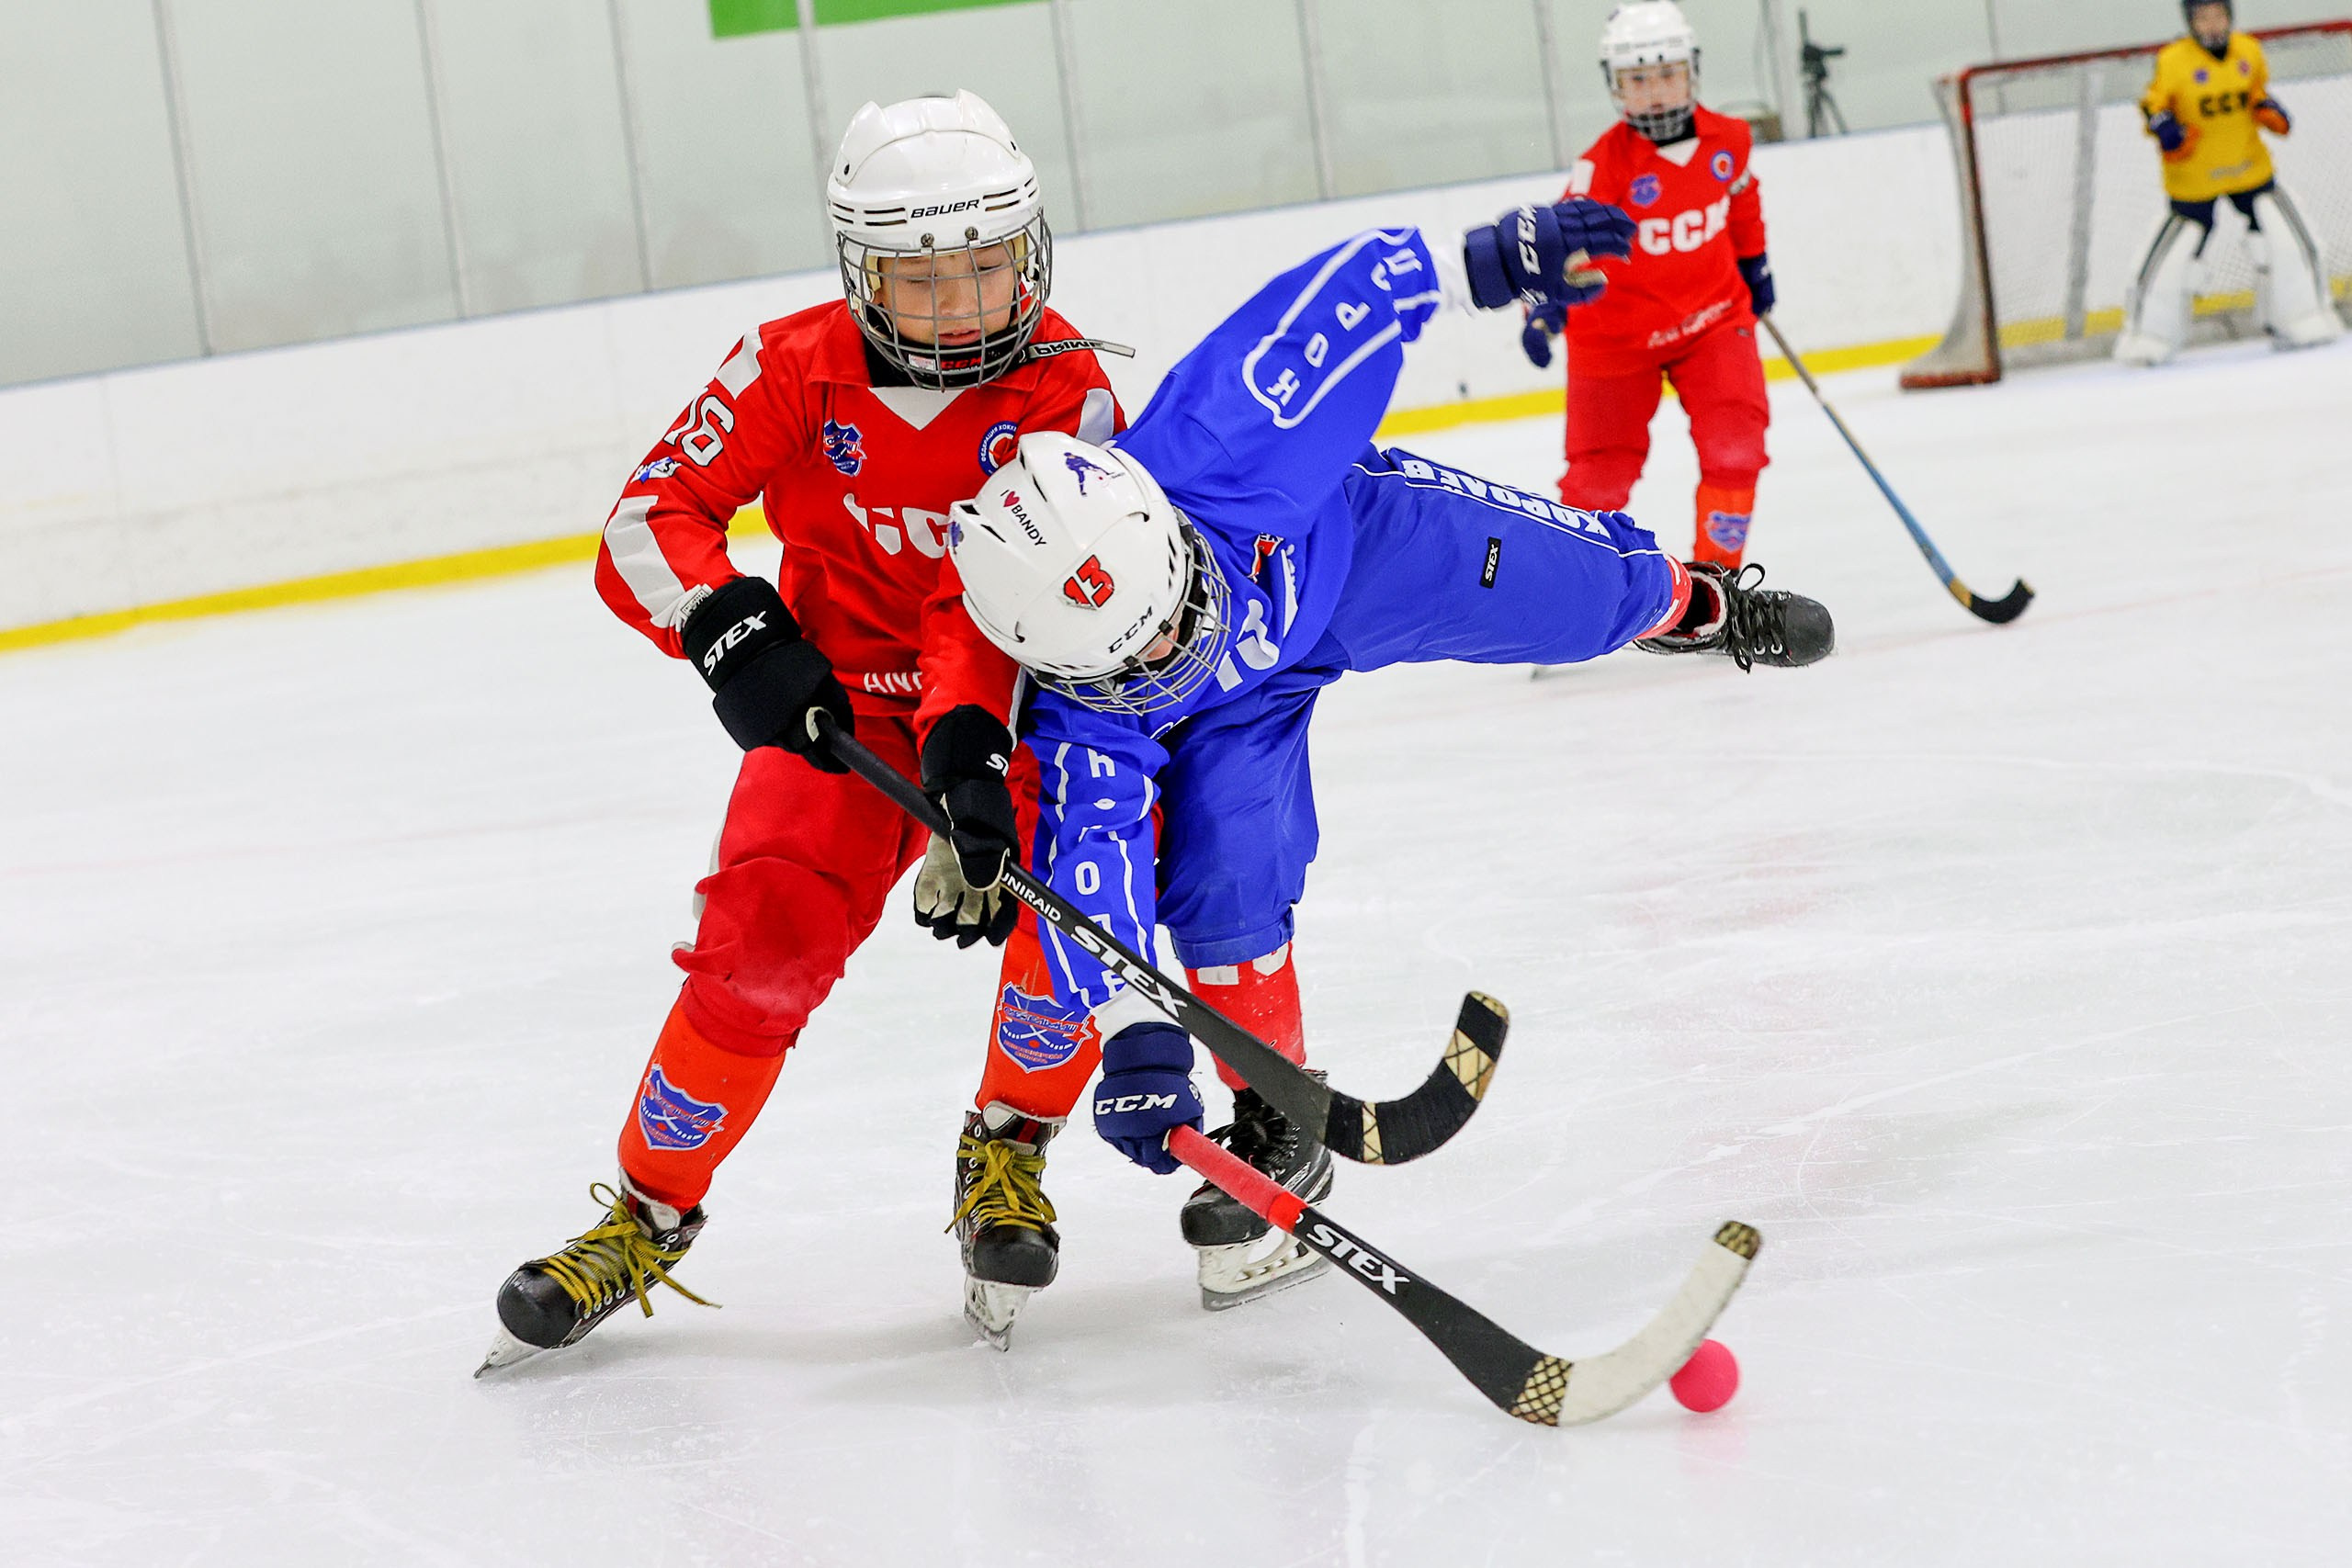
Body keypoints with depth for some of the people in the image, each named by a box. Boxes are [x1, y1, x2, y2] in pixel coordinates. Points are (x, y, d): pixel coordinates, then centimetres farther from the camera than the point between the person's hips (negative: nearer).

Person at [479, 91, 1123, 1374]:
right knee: (761, 935, -18)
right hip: (839, 704, 0)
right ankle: (648, 1209, 0)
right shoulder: (796, 371, -12)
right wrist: (731, 631, -30)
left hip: (1016, 700, 0)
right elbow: (653, 512, -12)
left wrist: (973, 745, -42)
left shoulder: (1063, 390, -16)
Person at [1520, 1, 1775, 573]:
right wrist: (1543, 308, -50)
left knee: (1734, 450, -14)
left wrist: (1754, 262, 27)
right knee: (1601, 474, 3)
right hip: (1615, 332, -3)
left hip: (1713, 316, 3)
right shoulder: (1604, 165, -23)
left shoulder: (1728, 140, -7)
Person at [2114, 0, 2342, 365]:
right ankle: (2148, 331, 15)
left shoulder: (2249, 50, 1)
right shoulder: (2173, 61, -13)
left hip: (2250, 167, 4)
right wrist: (2166, 129, -23)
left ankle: (2302, 321, 11)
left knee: (2284, 235, -4)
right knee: (2177, 252, -4)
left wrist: (2268, 109, -1)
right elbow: (2152, 104, -5)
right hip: (2193, 179, -4)